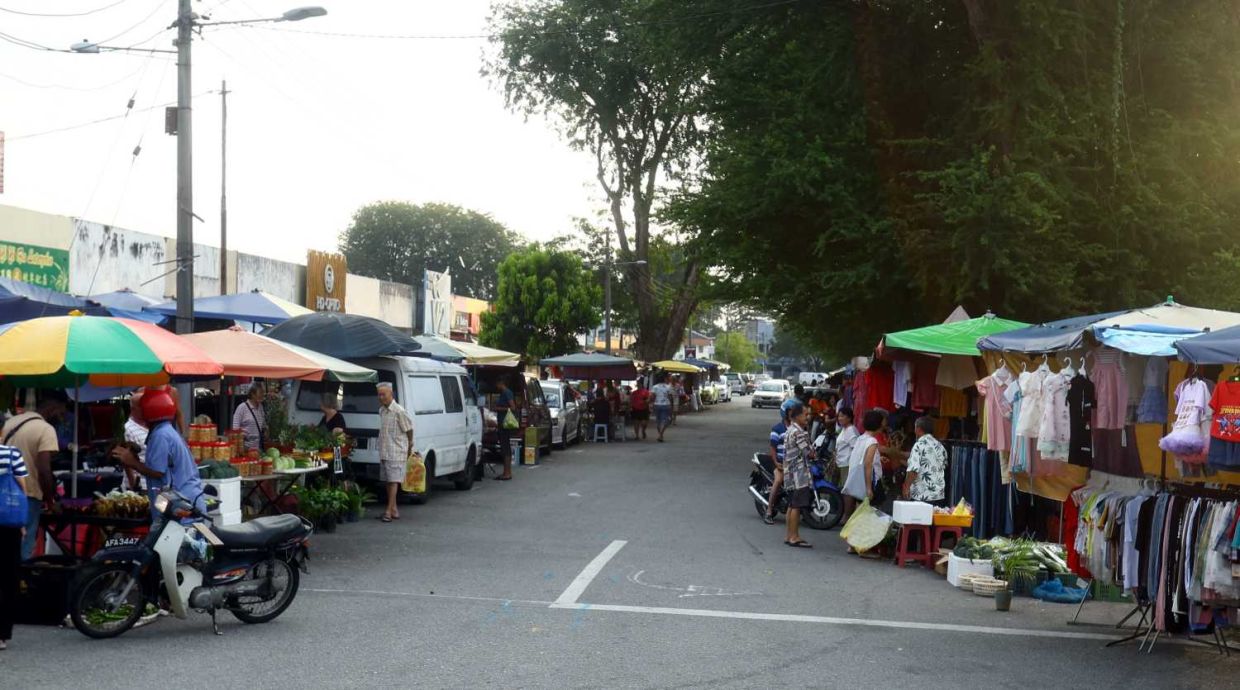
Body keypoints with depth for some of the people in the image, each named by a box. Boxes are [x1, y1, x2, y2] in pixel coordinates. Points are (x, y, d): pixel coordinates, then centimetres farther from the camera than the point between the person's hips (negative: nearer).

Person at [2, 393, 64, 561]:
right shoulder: (46, 429, -12)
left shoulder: (11, 422, 12)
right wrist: (49, 499, -6)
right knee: (22, 552, -2)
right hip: (27, 497, -7)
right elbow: (44, 470, -20)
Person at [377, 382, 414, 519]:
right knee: (388, 481, 10)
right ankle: (394, 509, 17)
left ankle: (389, 510, -12)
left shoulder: (399, 411, -14)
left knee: (393, 481, -9)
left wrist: (410, 444, 5)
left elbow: (409, 429, -6)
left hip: (396, 453, -8)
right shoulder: (381, 410, 11)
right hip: (384, 452, 8)